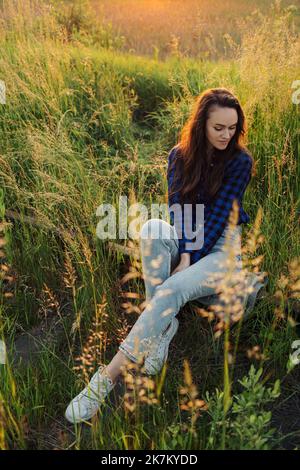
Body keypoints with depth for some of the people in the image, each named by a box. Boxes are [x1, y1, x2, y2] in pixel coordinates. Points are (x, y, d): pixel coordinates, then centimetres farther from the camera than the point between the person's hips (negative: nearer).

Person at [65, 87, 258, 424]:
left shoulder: (240, 160, -7)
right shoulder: (180, 155, 3)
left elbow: (220, 214, -14)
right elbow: (178, 207, -7)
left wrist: (190, 261, -19)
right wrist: (183, 255, -23)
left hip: (222, 245, -3)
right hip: (186, 241, 4)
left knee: (173, 289, -32)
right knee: (152, 227, -32)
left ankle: (108, 377, -30)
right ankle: (165, 325, -26)